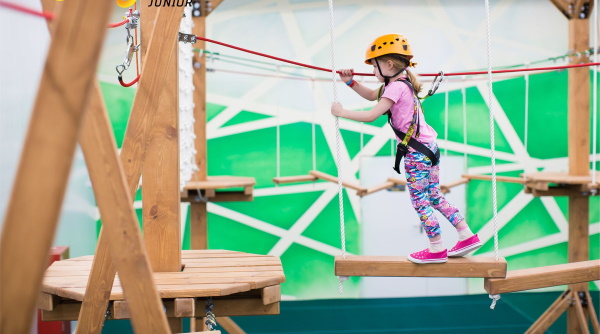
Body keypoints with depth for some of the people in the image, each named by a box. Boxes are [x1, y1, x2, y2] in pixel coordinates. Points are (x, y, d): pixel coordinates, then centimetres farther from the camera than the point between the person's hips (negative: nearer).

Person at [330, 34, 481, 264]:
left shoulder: (396, 87, -16)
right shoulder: (401, 83, 13)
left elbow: (371, 116, -22)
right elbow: (371, 95, 27)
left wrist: (342, 112, -13)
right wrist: (350, 82, 15)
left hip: (416, 151, -10)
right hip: (428, 147, 10)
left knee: (420, 201, -1)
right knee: (435, 197, 15)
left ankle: (437, 250, 6)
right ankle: (467, 236, 18)